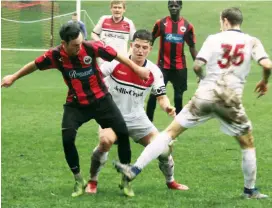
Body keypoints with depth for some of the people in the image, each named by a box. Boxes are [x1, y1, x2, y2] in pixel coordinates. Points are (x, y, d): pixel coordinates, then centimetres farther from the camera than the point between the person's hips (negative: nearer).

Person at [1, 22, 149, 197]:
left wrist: (137, 69, -1)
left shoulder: (91, 48, -23)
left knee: (123, 132, -6)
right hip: (75, 104, 0)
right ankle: (79, 181, 6)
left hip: (100, 99, 0)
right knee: (68, 139, -16)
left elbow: (116, 56, -8)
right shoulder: (55, 55, -18)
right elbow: (35, 65, 1)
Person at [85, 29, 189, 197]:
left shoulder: (154, 72, -9)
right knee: (106, 140, -33)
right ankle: (93, 181, -12)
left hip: (137, 118, 3)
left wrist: (168, 107, -26)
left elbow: (161, 97, -5)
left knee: (162, 147, -3)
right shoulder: (115, 62, -16)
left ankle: (171, 181, 27)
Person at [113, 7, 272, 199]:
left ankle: (135, 170, 1)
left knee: (170, 132, 6)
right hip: (231, 101, 0)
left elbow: (197, 66, -4)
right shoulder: (252, 42, 4)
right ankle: (250, 190, 24)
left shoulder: (214, 39, 4)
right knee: (248, 143, 20)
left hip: (204, 95, 1)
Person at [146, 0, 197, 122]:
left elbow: (192, 48, 5)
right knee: (154, 94, -6)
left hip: (179, 67, 1)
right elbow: (150, 41, 5)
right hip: (163, 66, -1)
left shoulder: (187, 26, -1)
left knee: (178, 96, 7)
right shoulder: (161, 23, -2)